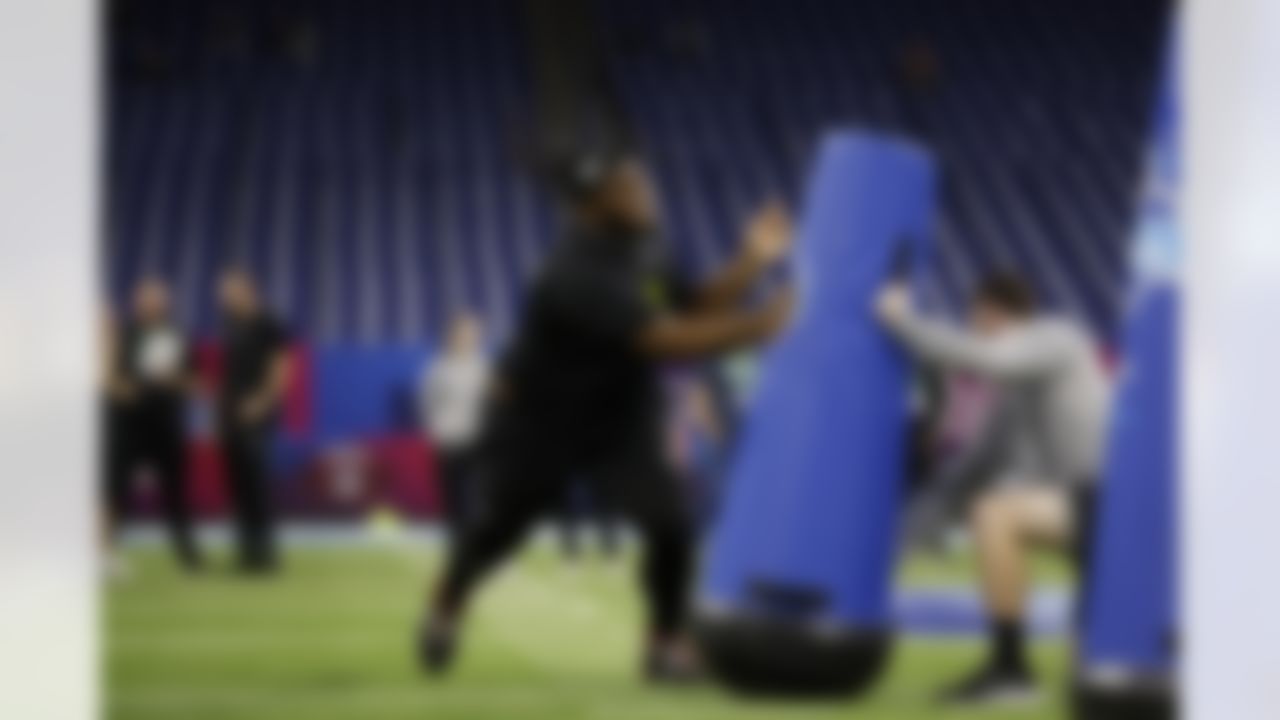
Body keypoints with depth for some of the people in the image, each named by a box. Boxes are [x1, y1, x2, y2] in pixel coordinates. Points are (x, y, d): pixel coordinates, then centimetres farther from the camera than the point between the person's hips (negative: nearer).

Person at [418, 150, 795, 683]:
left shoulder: (640, 255, -6)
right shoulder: (577, 276, -34)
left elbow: (697, 309, -2)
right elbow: (663, 341, -43)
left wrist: (751, 263, -16)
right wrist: (759, 323, -48)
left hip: (619, 423, 6)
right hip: (539, 423, -6)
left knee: (670, 524, -13)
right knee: (501, 525, 15)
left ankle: (667, 643, 4)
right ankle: (445, 609, 44)